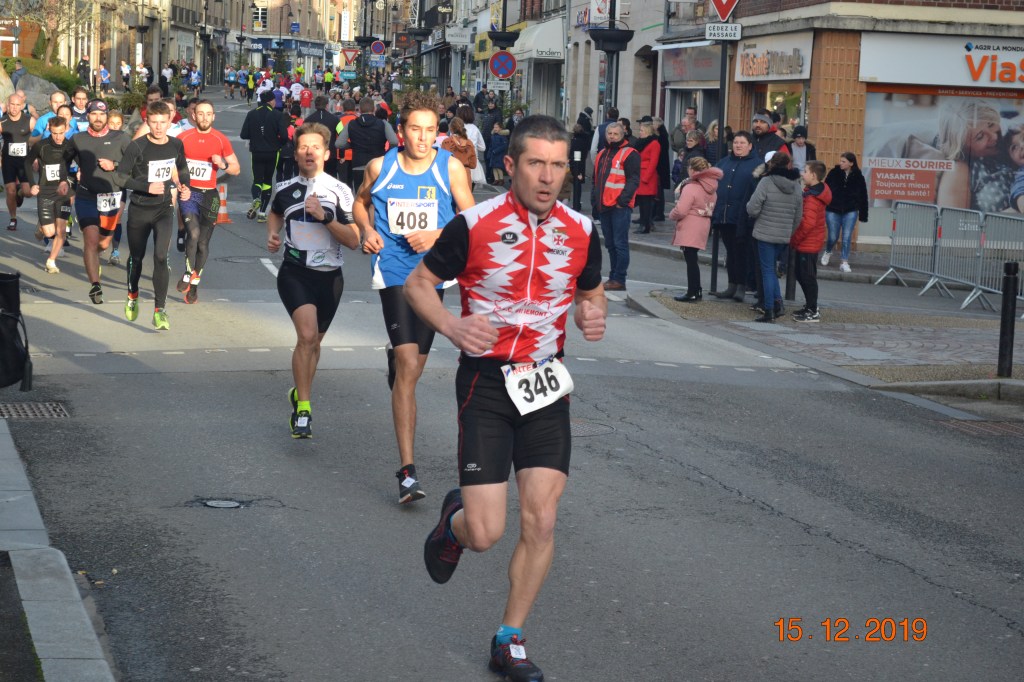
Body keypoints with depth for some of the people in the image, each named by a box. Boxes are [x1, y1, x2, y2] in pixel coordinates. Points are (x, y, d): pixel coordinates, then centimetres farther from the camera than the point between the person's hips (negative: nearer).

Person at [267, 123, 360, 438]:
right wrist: (272, 235, 6)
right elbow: (275, 214, 26)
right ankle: (303, 409, -16)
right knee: (307, 334, -22)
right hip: (294, 273, -1)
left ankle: (300, 394, 41)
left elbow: (354, 241, -9)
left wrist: (326, 217, -21)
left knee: (313, 342, 16)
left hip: (329, 276, 1)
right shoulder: (285, 189, 3)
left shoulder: (339, 191, -4)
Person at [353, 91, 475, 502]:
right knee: (408, 366, -16)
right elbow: (361, 203, 18)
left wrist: (437, 235, -15)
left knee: (413, 367, 14)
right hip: (394, 272, -2)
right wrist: (367, 230, -2)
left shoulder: (451, 167, -3)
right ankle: (407, 471, -17)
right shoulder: (380, 167, -1)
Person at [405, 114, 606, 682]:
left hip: (546, 385, 3)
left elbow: (591, 295, 18)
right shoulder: (473, 225, -10)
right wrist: (453, 329, -17)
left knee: (541, 520, -2)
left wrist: (592, 317, -6)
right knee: (485, 533, -8)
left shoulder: (580, 232, 1)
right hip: (486, 384, -3)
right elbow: (418, 283, 1)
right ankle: (454, 521, 31)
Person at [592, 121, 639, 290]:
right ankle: (613, 277, 19)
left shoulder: (629, 154, -5)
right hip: (604, 206, 8)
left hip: (620, 206, -8)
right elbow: (596, 180, 26)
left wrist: (622, 200, -17)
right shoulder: (602, 155, 19)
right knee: (610, 244, 12)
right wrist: (594, 201, 19)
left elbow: (634, 180, -11)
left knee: (620, 244, -7)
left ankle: (619, 280, -5)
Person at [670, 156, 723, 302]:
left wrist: (671, 215, 0)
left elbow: (680, 211, -19)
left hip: (690, 229, -8)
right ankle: (696, 290, 21)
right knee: (692, 259, 17)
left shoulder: (690, 188, -17)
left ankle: (692, 293, -1)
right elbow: (711, 208, 14)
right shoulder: (712, 189, 9)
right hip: (703, 227, 8)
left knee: (690, 259, -3)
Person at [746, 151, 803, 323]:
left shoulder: (766, 182, -13)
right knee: (772, 268, 21)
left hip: (765, 234, -5)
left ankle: (769, 311, 2)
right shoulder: (796, 186, 4)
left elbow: (752, 209, -15)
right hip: (784, 236, 5)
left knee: (768, 270, 2)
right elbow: (798, 216, 9)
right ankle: (778, 302, 9)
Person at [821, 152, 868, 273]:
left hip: (850, 212, 0)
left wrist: (863, 215, 2)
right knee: (833, 237, 7)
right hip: (833, 211, 0)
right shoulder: (833, 173, -5)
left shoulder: (858, 177, -4)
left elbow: (863, 197, 2)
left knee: (846, 238, -5)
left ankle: (844, 262, 2)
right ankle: (828, 252, 38)